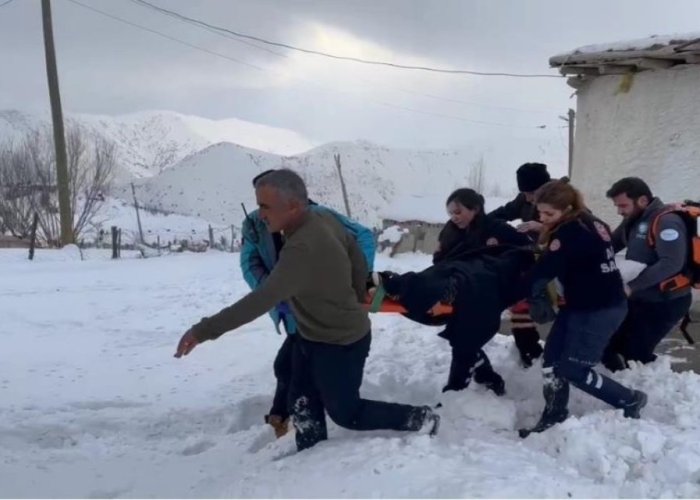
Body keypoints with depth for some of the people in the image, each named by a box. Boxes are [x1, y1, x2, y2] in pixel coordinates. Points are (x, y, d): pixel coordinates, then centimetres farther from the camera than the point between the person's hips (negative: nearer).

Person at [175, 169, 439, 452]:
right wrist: (353, 303, 18)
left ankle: (420, 419, 27)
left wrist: (205, 330, -37)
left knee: (345, 412, 11)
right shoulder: (326, 220, -9)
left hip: (340, 344, -9)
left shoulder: (303, 248, -37)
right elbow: (359, 263, 3)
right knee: (302, 406, 16)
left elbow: (263, 300, -40)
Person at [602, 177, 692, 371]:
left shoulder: (666, 221, -21)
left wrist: (632, 286, -33)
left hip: (665, 302, -9)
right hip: (641, 298, 9)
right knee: (610, 343, 11)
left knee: (635, 353, -9)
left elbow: (671, 264, -31)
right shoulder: (633, 220, 7)